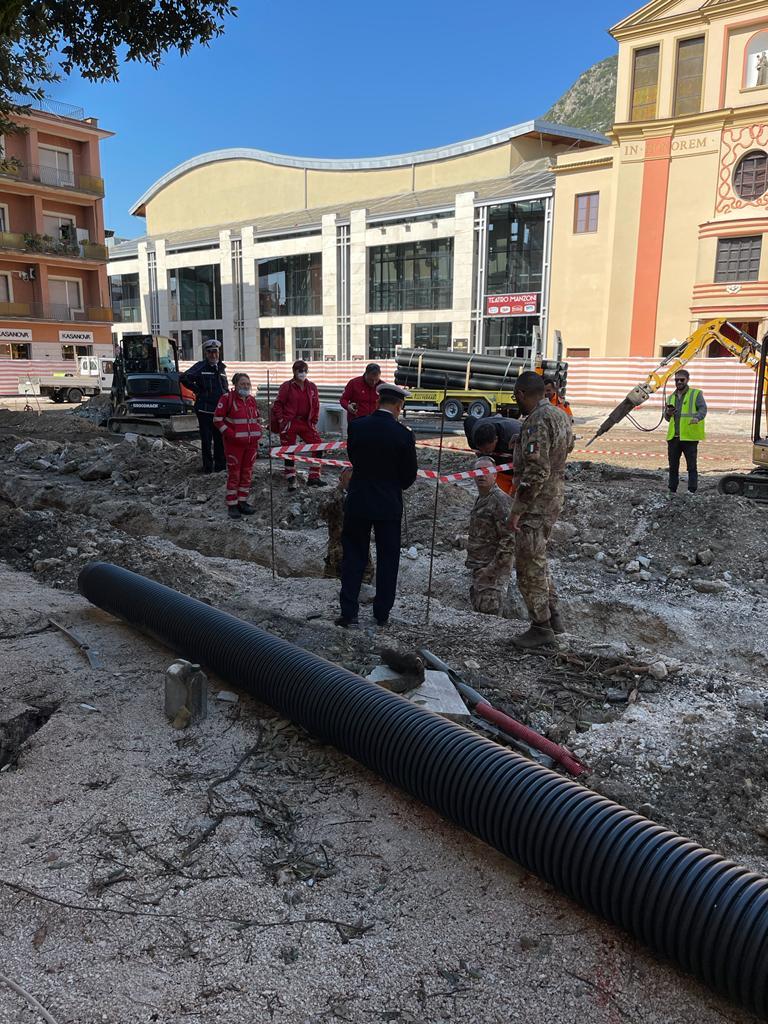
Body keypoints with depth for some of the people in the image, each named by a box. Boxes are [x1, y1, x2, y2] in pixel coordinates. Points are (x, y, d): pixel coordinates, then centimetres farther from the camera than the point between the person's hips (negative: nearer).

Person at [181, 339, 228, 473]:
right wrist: (198, 390, -8)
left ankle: (221, 465, 19)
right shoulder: (200, 366, -5)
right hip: (205, 410, -5)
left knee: (220, 439, 9)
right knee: (206, 440, 0)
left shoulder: (221, 367, 14)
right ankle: (208, 467, 6)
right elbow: (183, 378, -12)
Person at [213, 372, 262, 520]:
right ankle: (232, 505, 5)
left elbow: (258, 418, 23)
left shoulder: (251, 400, 12)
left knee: (247, 473, 10)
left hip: (251, 443, 6)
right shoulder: (227, 398, -7)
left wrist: (258, 433, 9)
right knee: (234, 474, -2)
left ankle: (242, 502, 21)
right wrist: (230, 434, -15)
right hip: (234, 444, -6)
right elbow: (217, 419, -9)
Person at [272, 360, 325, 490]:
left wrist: (314, 422, 5)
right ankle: (291, 481, 13)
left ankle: (314, 477, 4)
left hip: (306, 423, 3)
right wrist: (282, 421, -8)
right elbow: (277, 404, -2)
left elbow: (316, 406, 11)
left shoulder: (312, 387, 6)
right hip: (289, 424, -3)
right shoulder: (287, 386, -5)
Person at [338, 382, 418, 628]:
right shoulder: (403, 434, -12)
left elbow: (353, 458, 6)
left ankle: (348, 612, 11)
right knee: (387, 559, 12)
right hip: (389, 504, -1)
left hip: (358, 501, 2)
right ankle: (382, 613, 18)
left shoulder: (356, 426, -7)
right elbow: (409, 474, -4)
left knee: (353, 557, 11)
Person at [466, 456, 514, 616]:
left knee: (488, 610, -11)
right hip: (480, 567, 10)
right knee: (477, 607, 14)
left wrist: (494, 567, -22)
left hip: (493, 568, -10)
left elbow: (509, 538, -21)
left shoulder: (500, 499, -15)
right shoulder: (480, 499, 15)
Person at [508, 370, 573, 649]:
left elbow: (537, 472, -26)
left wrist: (517, 509, -22)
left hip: (536, 502, -10)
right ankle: (552, 615, 27)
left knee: (529, 566, 1)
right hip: (555, 495, 10)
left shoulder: (537, 421, -21)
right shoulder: (560, 415, 9)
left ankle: (541, 627, 11)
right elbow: (568, 447, 23)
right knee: (537, 560, 21)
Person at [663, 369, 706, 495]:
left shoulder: (696, 394, 2)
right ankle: (672, 491, 18)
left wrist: (697, 417, -32)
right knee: (673, 466, 10)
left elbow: (703, 408, -11)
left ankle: (692, 492, 1)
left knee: (692, 466, -2)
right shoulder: (671, 397, 18)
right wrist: (668, 414, -2)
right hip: (673, 437, 5)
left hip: (689, 437, -5)